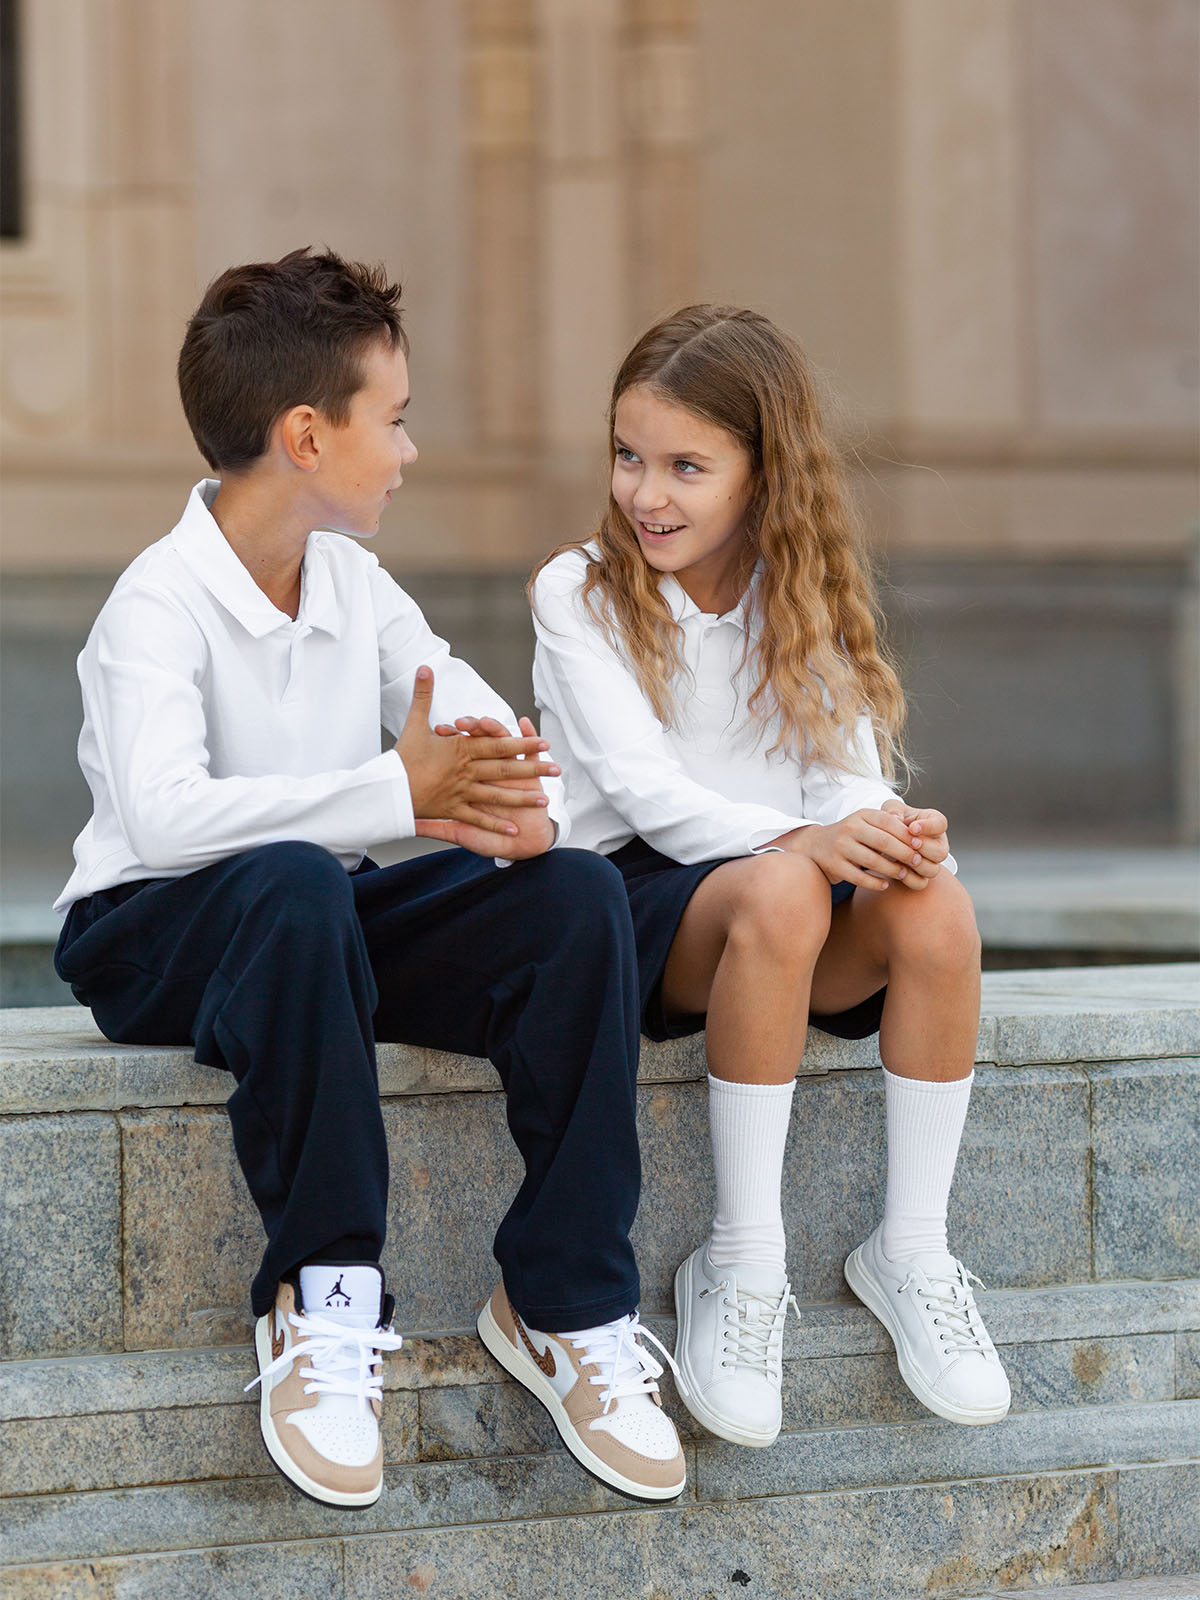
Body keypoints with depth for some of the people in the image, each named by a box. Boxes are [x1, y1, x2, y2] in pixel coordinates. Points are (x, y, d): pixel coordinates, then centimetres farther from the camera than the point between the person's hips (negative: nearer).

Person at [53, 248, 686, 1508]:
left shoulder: (355, 587, 8)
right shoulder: (158, 608, -17)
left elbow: (483, 729, 0)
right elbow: (165, 815, -34)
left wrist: (513, 803, -25)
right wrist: (399, 792, -36)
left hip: (321, 923, 7)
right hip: (156, 935, -7)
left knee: (574, 896, -17)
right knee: (293, 882, -41)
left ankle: (565, 1303, -13)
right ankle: (323, 1304, -31)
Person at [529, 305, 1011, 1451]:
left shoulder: (807, 600, 12)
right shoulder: (580, 593, -1)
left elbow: (849, 774, 1)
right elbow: (644, 791, -12)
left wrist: (892, 834, -24)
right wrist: (797, 837, -29)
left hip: (808, 902, 4)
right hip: (637, 894, -4)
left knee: (937, 909, -29)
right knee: (777, 891, -37)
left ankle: (910, 1248, -15)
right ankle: (743, 1264, -28)